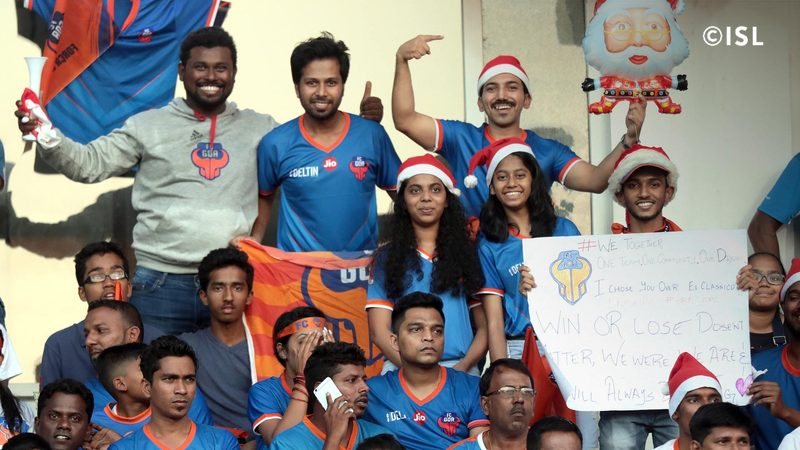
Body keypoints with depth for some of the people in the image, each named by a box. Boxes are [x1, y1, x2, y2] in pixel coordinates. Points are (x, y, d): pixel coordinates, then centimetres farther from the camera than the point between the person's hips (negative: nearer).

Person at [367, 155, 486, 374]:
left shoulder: (467, 253, 15)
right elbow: (379, 331, 4)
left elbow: (485, 326, 11)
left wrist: (462, 368, -7)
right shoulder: (387, 256, 11)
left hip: (461, 369, 1)